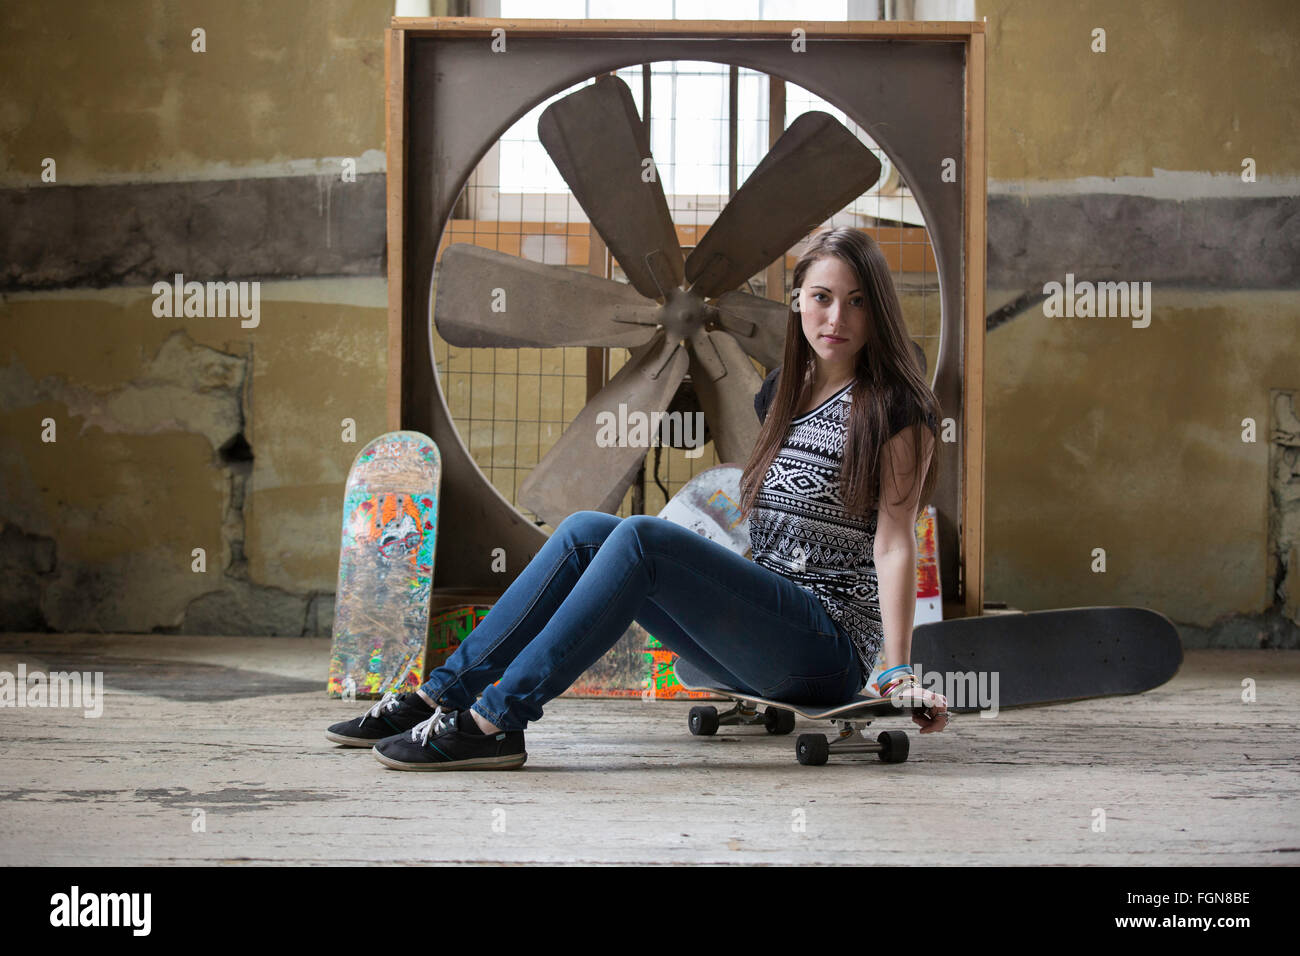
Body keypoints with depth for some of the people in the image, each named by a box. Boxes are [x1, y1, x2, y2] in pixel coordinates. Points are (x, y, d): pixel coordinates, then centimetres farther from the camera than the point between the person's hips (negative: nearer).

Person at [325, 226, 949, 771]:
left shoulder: (897, 409, -5)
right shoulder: (781, 395, 16)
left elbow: (894, 544, -12)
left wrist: (897, 673, -18)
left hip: (830, 650, -7)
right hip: (764, 644, 7)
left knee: (641, 537, -27)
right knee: (586, 531, -8)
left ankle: (495, 721, -28)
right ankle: (442, 695, -10)